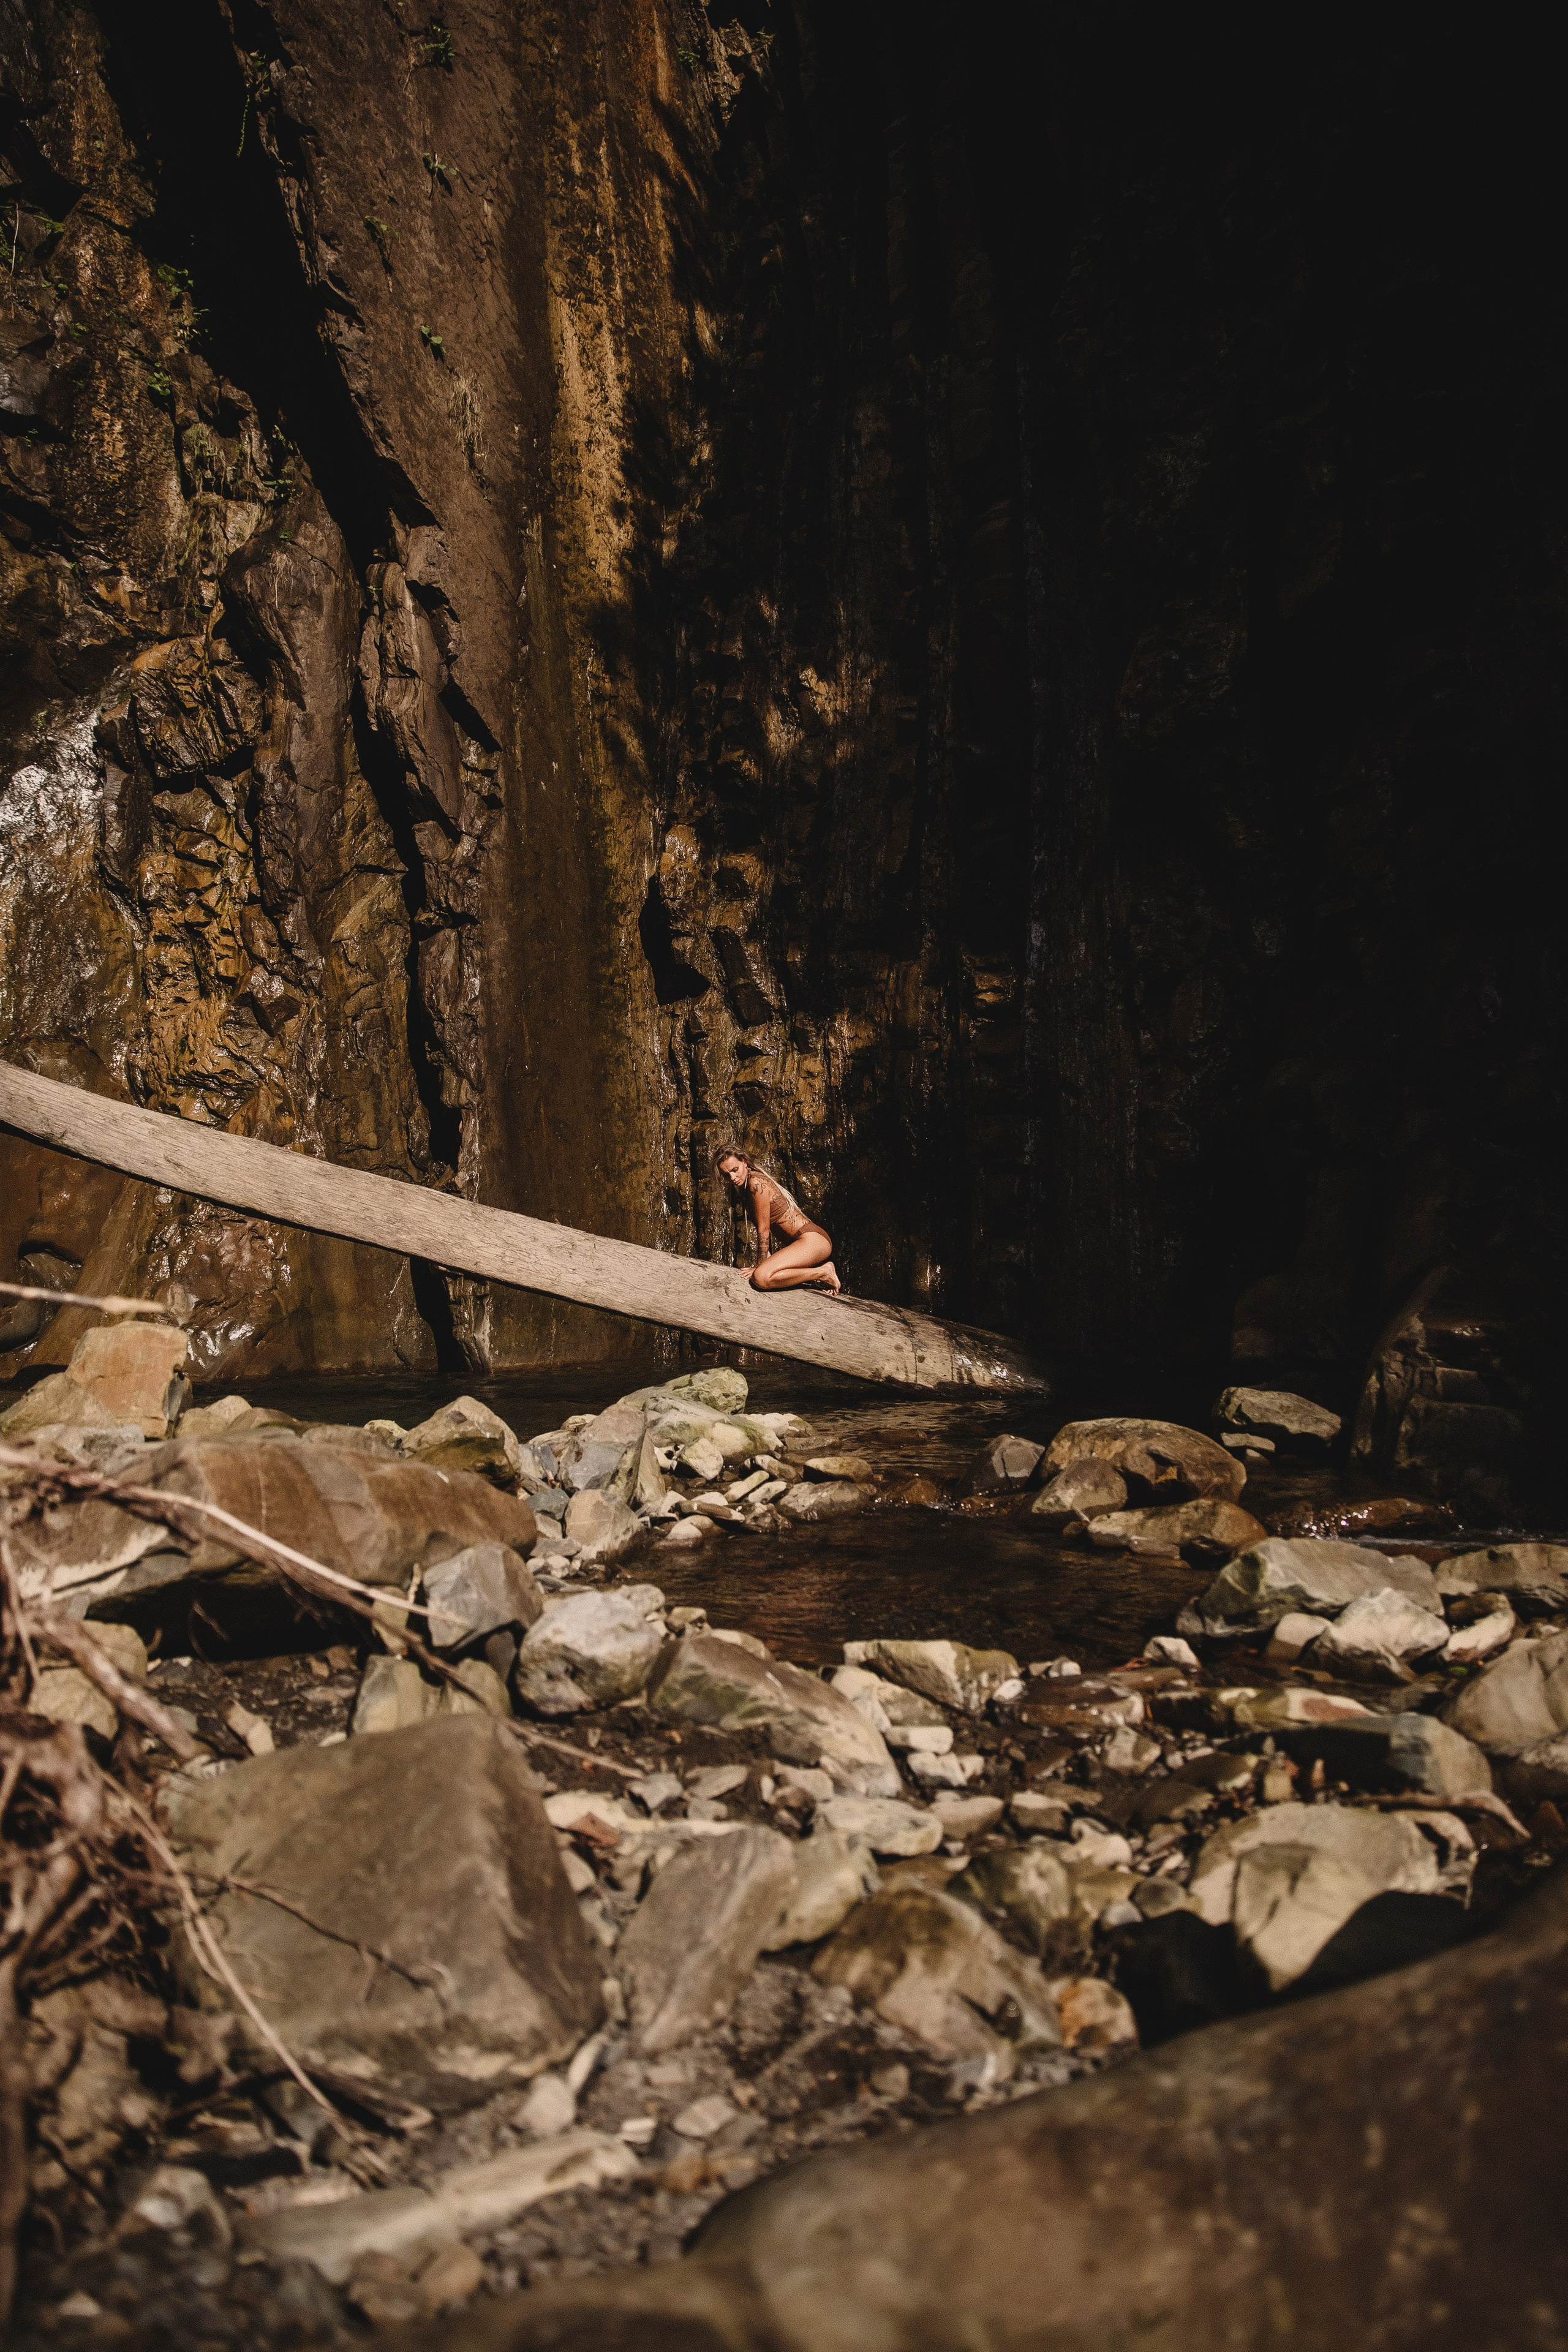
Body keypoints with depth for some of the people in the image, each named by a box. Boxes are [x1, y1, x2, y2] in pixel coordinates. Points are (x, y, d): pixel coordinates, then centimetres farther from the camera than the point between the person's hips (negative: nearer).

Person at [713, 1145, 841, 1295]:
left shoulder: (756, 1183, -15)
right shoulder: (744, 1187, 14)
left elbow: (764, 1229, -13)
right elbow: (764, 1228, 11)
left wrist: (760, 1265, -6)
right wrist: (762, 1265, 2)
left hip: (813, 1239, -11)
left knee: (761, 1278, -28)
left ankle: (823, 1274, -10)